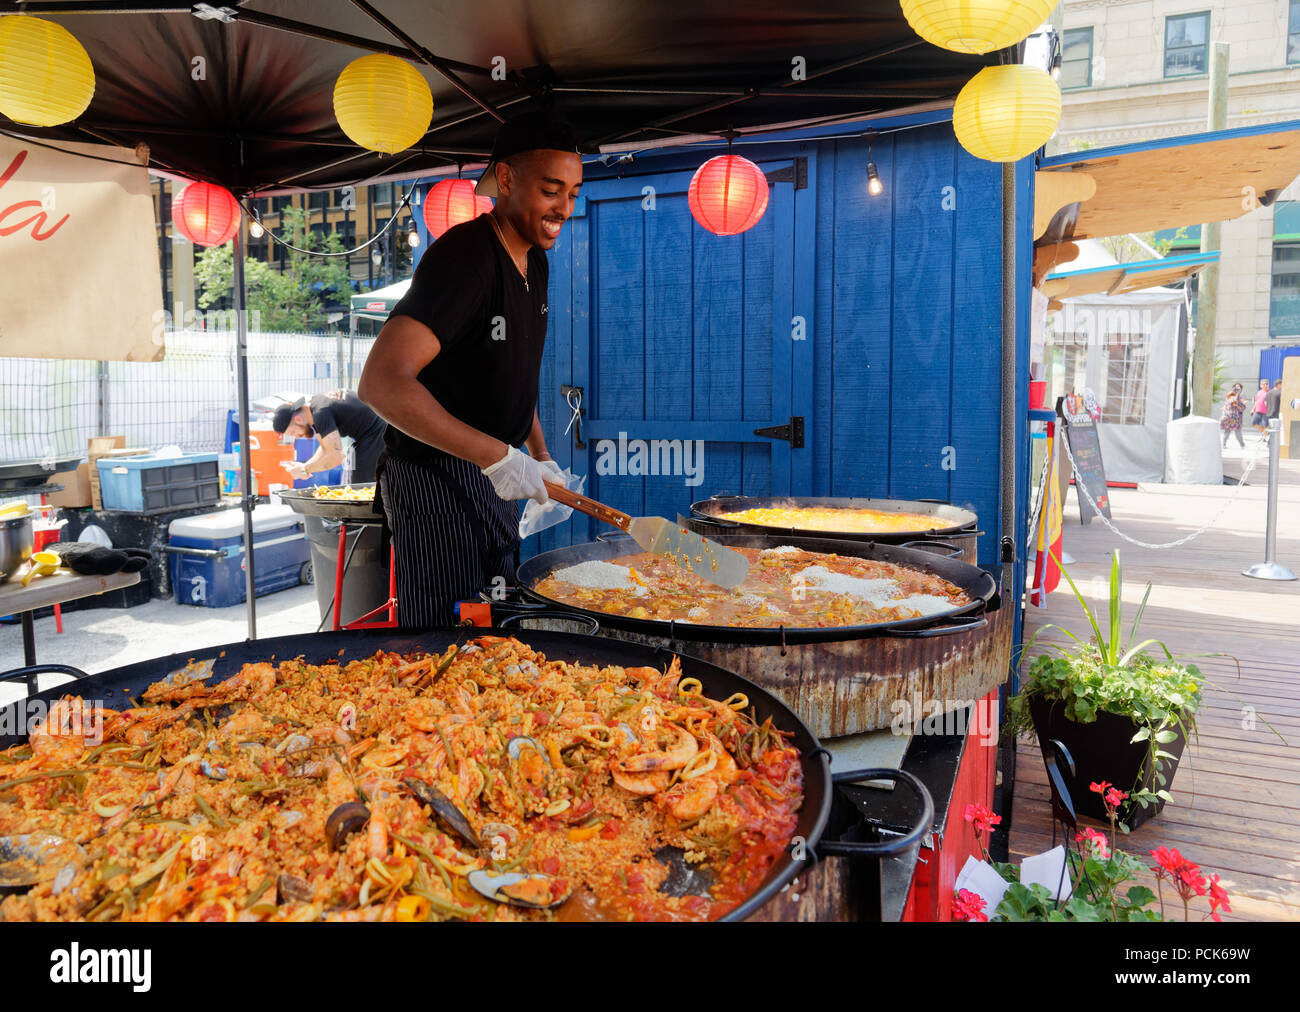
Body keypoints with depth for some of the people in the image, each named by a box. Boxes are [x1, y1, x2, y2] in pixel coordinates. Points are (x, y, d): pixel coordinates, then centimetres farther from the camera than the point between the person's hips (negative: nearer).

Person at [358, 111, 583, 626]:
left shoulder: (534, 260, 7)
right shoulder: (463, 257, -23)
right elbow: (381, 382, -33)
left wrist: (540, 456, 15)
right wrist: (496, 456, -34)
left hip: (492, 471, 9)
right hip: (434, 478, -9)